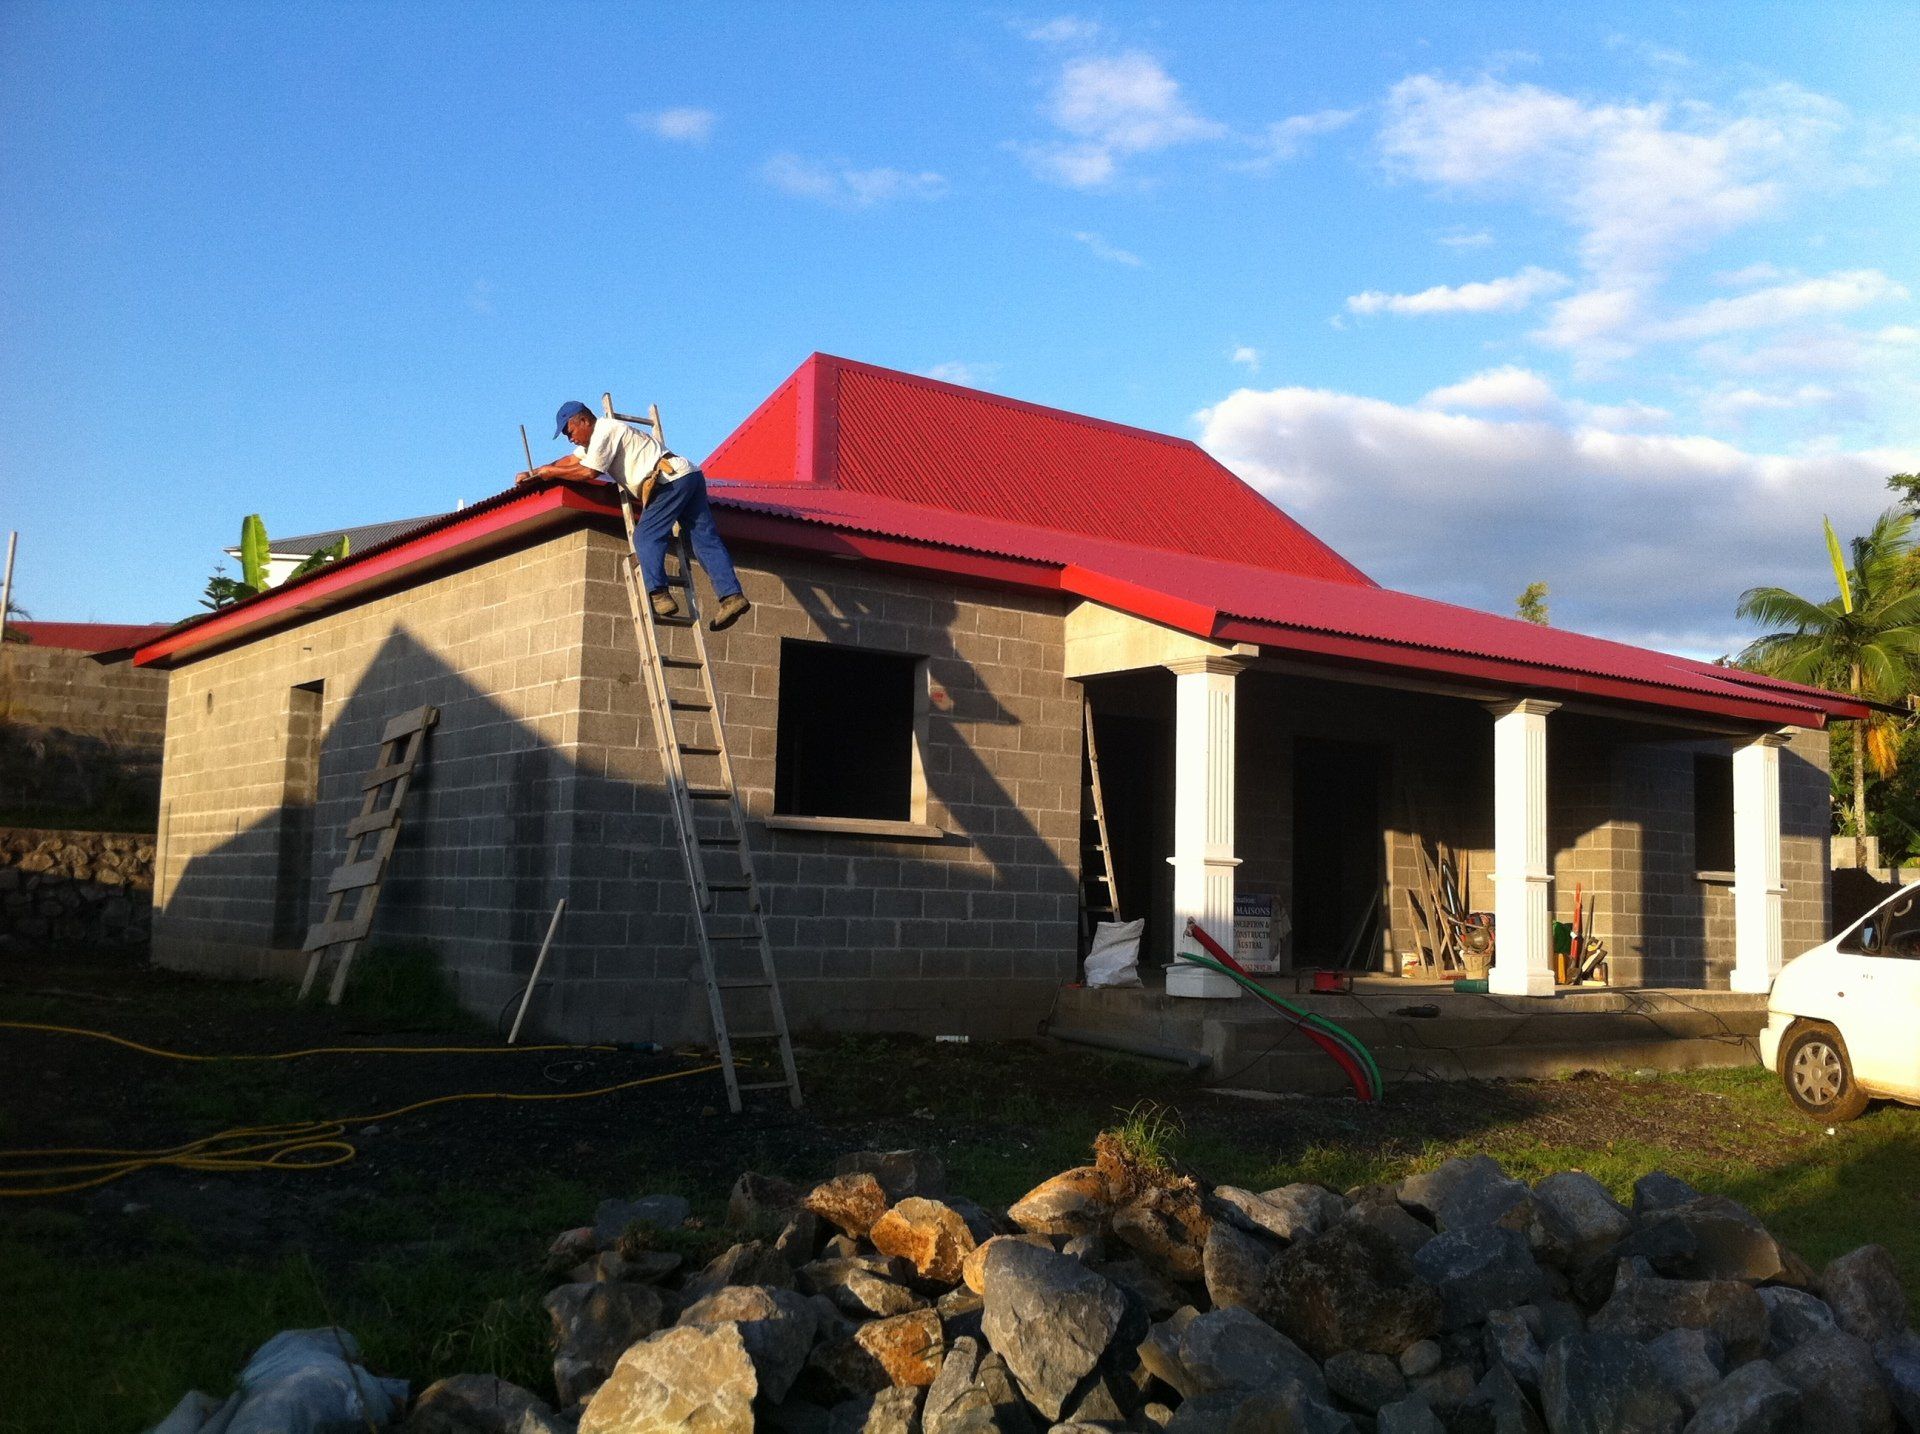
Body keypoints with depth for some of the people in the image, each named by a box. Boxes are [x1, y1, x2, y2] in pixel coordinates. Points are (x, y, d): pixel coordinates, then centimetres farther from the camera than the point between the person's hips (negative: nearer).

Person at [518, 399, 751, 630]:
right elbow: (571, 461, 33)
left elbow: (589, 472, -11)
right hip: (691, 478, 10)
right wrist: (532, 474, 29)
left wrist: (550, 471, 2)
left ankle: (658, 596, -22)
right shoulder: (597, 436, 27)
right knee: (705, 539, -1)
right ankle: (732, 594, -11)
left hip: (672, 479, -10)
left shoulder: (606, 431, -4)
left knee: (646, 537, -11)